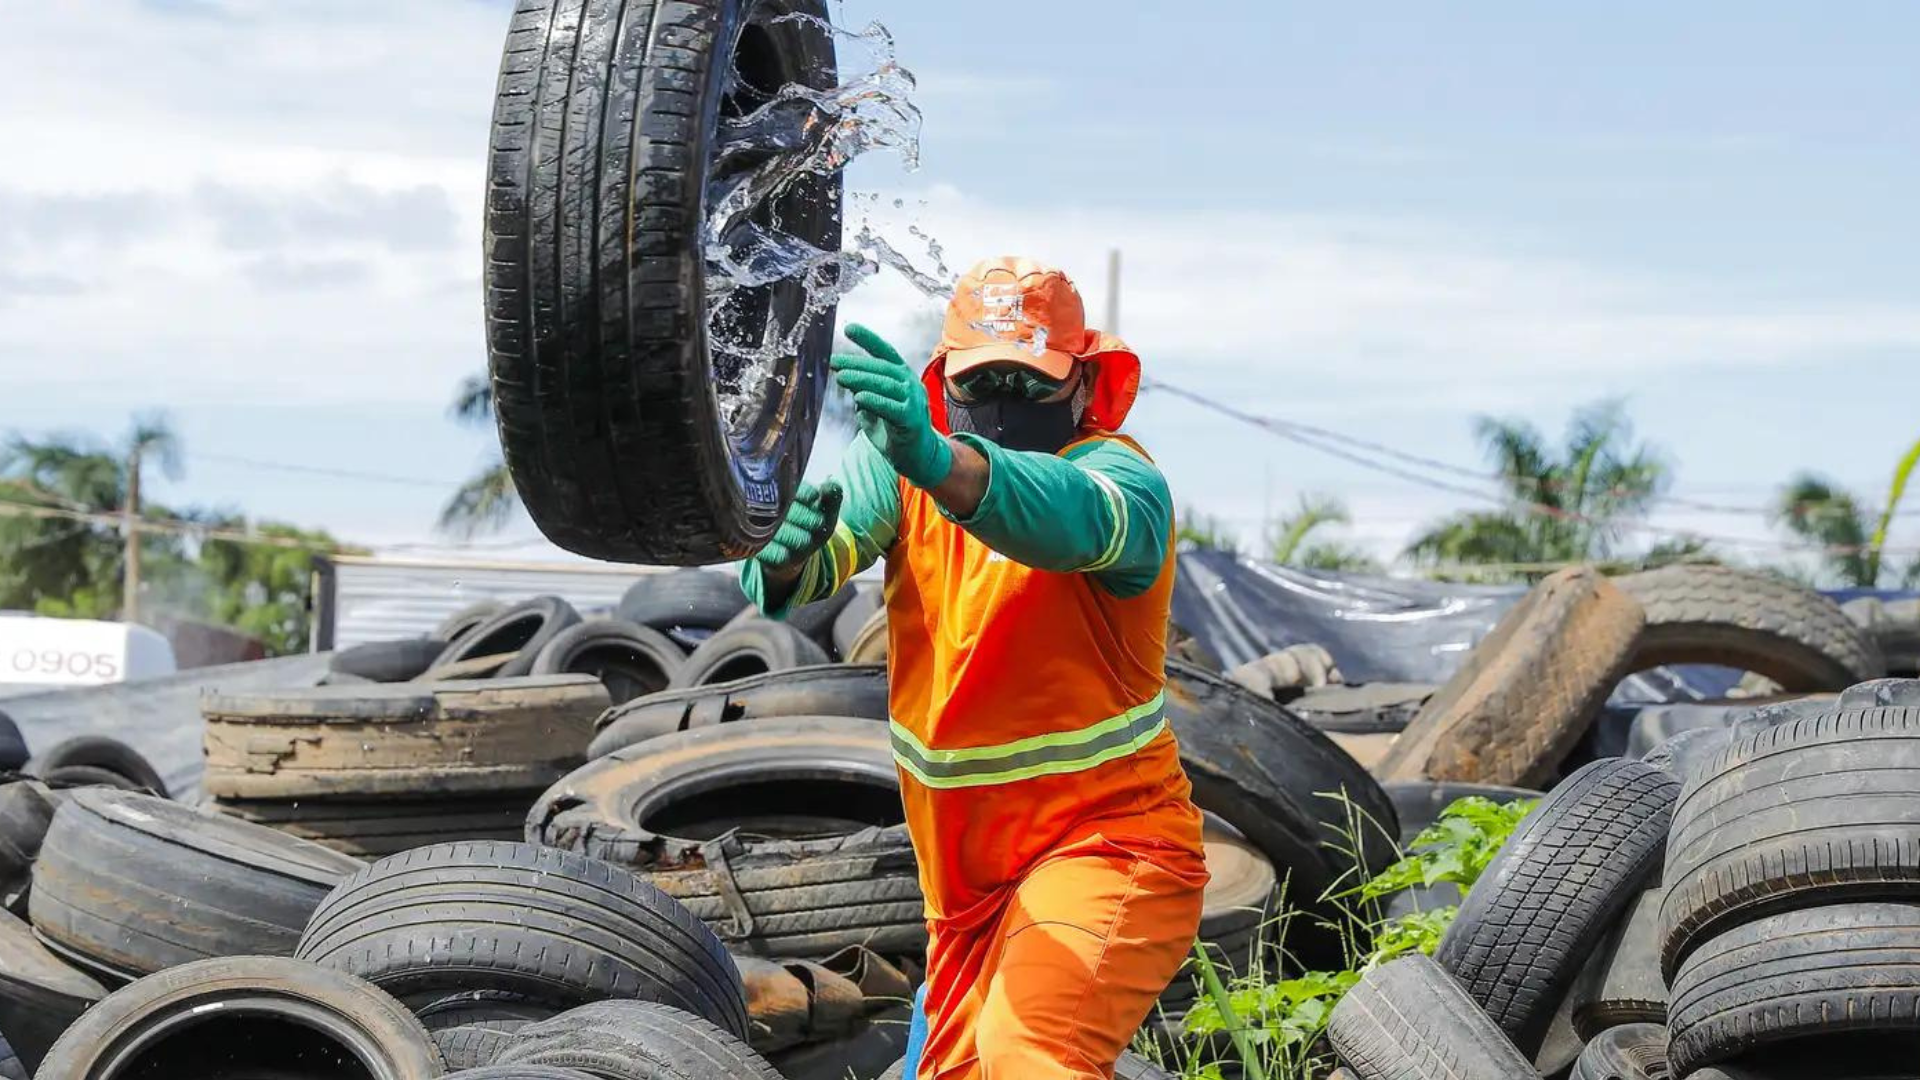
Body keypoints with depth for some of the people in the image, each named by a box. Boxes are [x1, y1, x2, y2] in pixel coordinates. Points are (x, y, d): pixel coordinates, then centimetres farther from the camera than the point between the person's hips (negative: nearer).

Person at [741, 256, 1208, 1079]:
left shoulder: (1118, 475, -17)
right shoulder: (902, 459, -2)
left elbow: (1074, 520, -41)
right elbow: (839, 534, -19)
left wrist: (938, 461, -60)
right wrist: (784, 553, -45)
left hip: (1102, 840, -6)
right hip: (963, 873, 7)